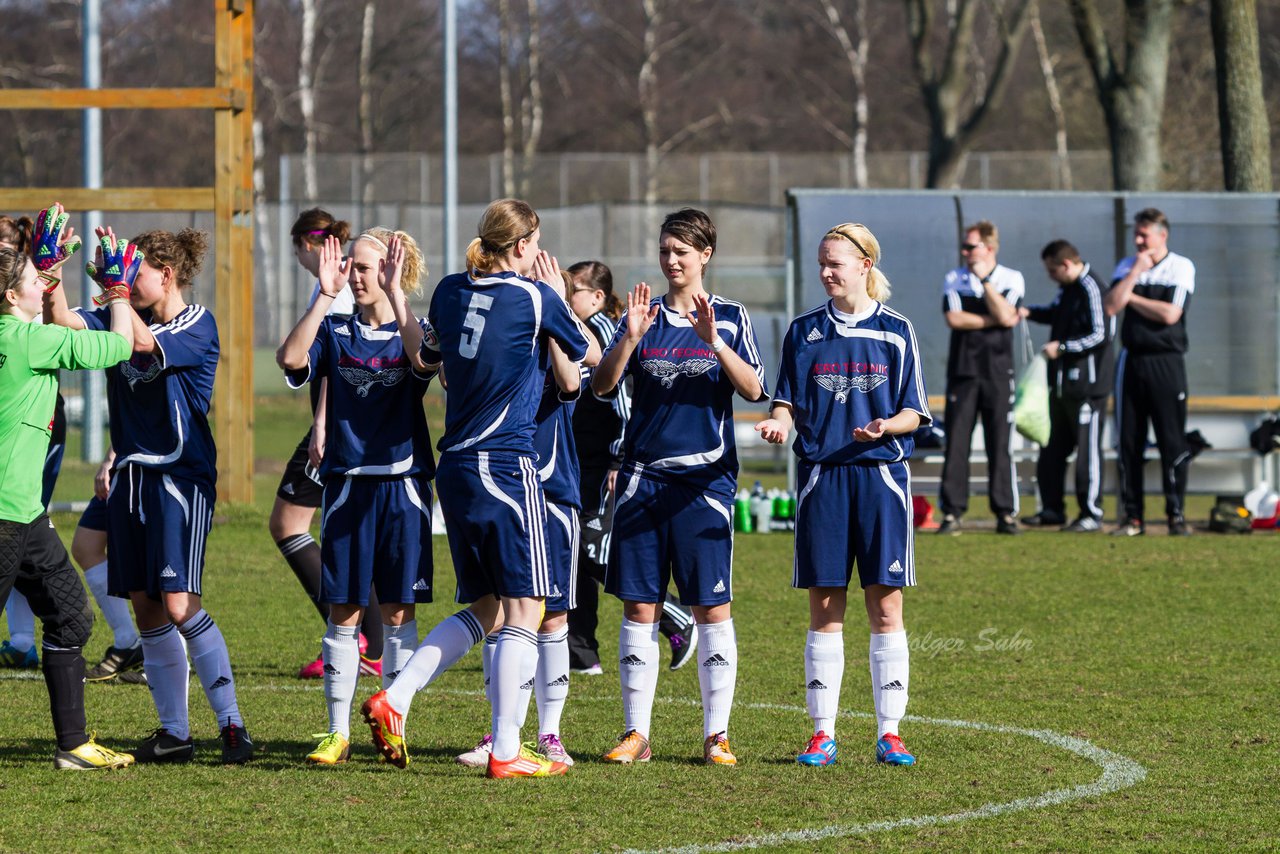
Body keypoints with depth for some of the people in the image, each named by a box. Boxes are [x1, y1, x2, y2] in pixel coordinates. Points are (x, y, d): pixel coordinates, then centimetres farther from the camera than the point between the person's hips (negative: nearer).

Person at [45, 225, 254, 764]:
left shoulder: (198, 325, -7)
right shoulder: (123, 318, 11)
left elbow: (142, 342, -25)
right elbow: (63, 322, -1)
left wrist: (114, 280, -27)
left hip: (181, 476, -7)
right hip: (131, 474, 7)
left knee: (179, 604, -16)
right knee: (145, 606, 6)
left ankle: (231, 723, -9)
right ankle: (174, 732, 12)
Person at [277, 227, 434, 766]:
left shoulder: (409, 332, 2)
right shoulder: (336, 332, 7)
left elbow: (423, 359, -23)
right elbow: (291, 358, -13)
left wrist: (395, 293, -23)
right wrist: (325, 295, -16)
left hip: (402, 485, -2)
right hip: (347, 485, 2)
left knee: (398, 612, 2)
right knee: (343, 613, 2)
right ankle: (338, 734, 7)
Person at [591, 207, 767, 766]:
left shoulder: (729, 317, 4)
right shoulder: (644, 315, 8)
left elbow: (753, 390, -8)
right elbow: (602, 385, -1)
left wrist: (714, 342, -22)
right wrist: (630, 337, -17)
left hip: (704, 479, -2)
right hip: (642, 477, 2)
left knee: (712, 608, -2)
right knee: (639, 606, 1)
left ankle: (717, 735, 4)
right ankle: (636, 734, 6)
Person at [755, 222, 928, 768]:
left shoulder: (895, 332, 4)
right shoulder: (804, 332, 9)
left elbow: (913, 413, 4)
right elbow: (788, 400, 10)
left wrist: (886, 425, -16)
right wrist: (780, 421, -12)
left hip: (881, 474, -1)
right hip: (822, 475, 1)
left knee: (885, 607, -1)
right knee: (824, 609, 2)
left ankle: (889, 733, 4)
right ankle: (822, 733, 7)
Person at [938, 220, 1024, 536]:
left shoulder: (1011, 279, 4)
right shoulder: (954, 279, 7)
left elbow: (1006, 316, -13)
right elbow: (954, 318, -8)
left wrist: (985, 280, -12)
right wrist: (994, 320, -7)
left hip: (998, 371, -1)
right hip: (962, 369, 1)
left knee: (1000, 445, -1)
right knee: (956, 443, -3)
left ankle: (1005, 513, 4)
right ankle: (952, 512, -1)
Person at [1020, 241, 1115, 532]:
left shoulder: (1091, 290, -18)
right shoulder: (1067, 289, 12)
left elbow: (1100, 335, -22)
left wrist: (1061, 347, -21)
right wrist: (1030, 312, 14)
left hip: (1087, 385, -10)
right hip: (1062, 383, 10)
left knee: (1087, 449, -4)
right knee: (1052, 448, 13)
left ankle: (1091, 514, 2)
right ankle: (1052, 509, 21)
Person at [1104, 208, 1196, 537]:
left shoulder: (1181, 267, -2)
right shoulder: (1126, 267, 10)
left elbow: (1170, 314, -14)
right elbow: (1111, 307, -5)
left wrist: (1131, 297, -5)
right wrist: (1136, 272, -8)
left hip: (1167, 362, -4)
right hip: (1131, 361, 4)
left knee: (1172, 441, -5)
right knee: (1129, 441, 3)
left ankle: (1176, 514, 1)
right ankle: (1132, 517, 8)